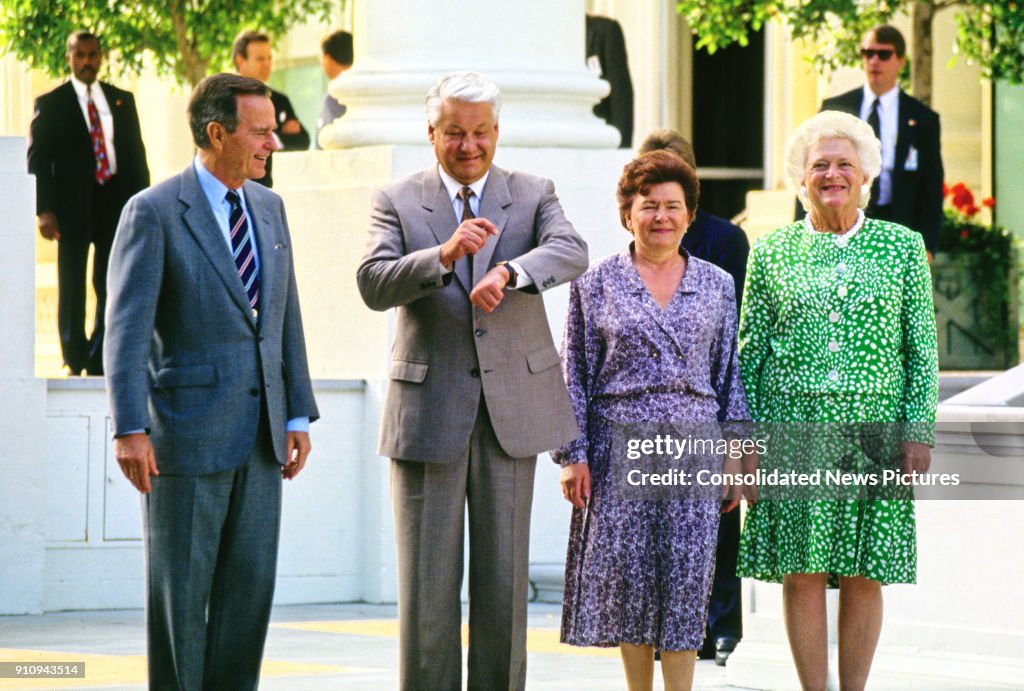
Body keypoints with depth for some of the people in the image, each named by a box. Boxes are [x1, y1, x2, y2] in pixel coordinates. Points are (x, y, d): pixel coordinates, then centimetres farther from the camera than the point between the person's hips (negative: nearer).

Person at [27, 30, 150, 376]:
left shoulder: (122, 100, 12)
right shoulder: (50, 103, 2)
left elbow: (136, 153, 13)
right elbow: (37, 160, -1)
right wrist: (45, 210, -11)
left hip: (116, 200, 2)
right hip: (73, 204, -2)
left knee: (112, 286, 1)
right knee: (72, 286, 2)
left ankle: (100, 361, 7)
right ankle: (74, 359, 11)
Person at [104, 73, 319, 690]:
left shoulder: (268, 208, 12)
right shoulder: (154, 213, -9)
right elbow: (127, 329, -13)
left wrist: (299, 415, 11)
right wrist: (129, 430, -21)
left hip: (259, 431, 6)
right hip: (188, 428, -6)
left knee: (251, 581, 5)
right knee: (180, 588, 0)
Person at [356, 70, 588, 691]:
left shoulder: (534, 195, 7)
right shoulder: (398, 202, 4)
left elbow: (571, 253, -13)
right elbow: (374, 284, -12)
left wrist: (508, 272, -33)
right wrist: (445, 255, -29)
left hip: (511, 407, 1)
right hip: (429, 407, -1)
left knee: (505, 574, 5)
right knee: (428, 577, 1)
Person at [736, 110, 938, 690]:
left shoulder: (903, 247, 7)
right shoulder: (772, 252, 7)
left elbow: (923, 350, 7)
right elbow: (750, 351, 8)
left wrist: (919, 430, -2)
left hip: (874, 433, 0)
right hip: (794, 430, 0)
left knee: (864, 577, 0)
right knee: (801, 574, -3)